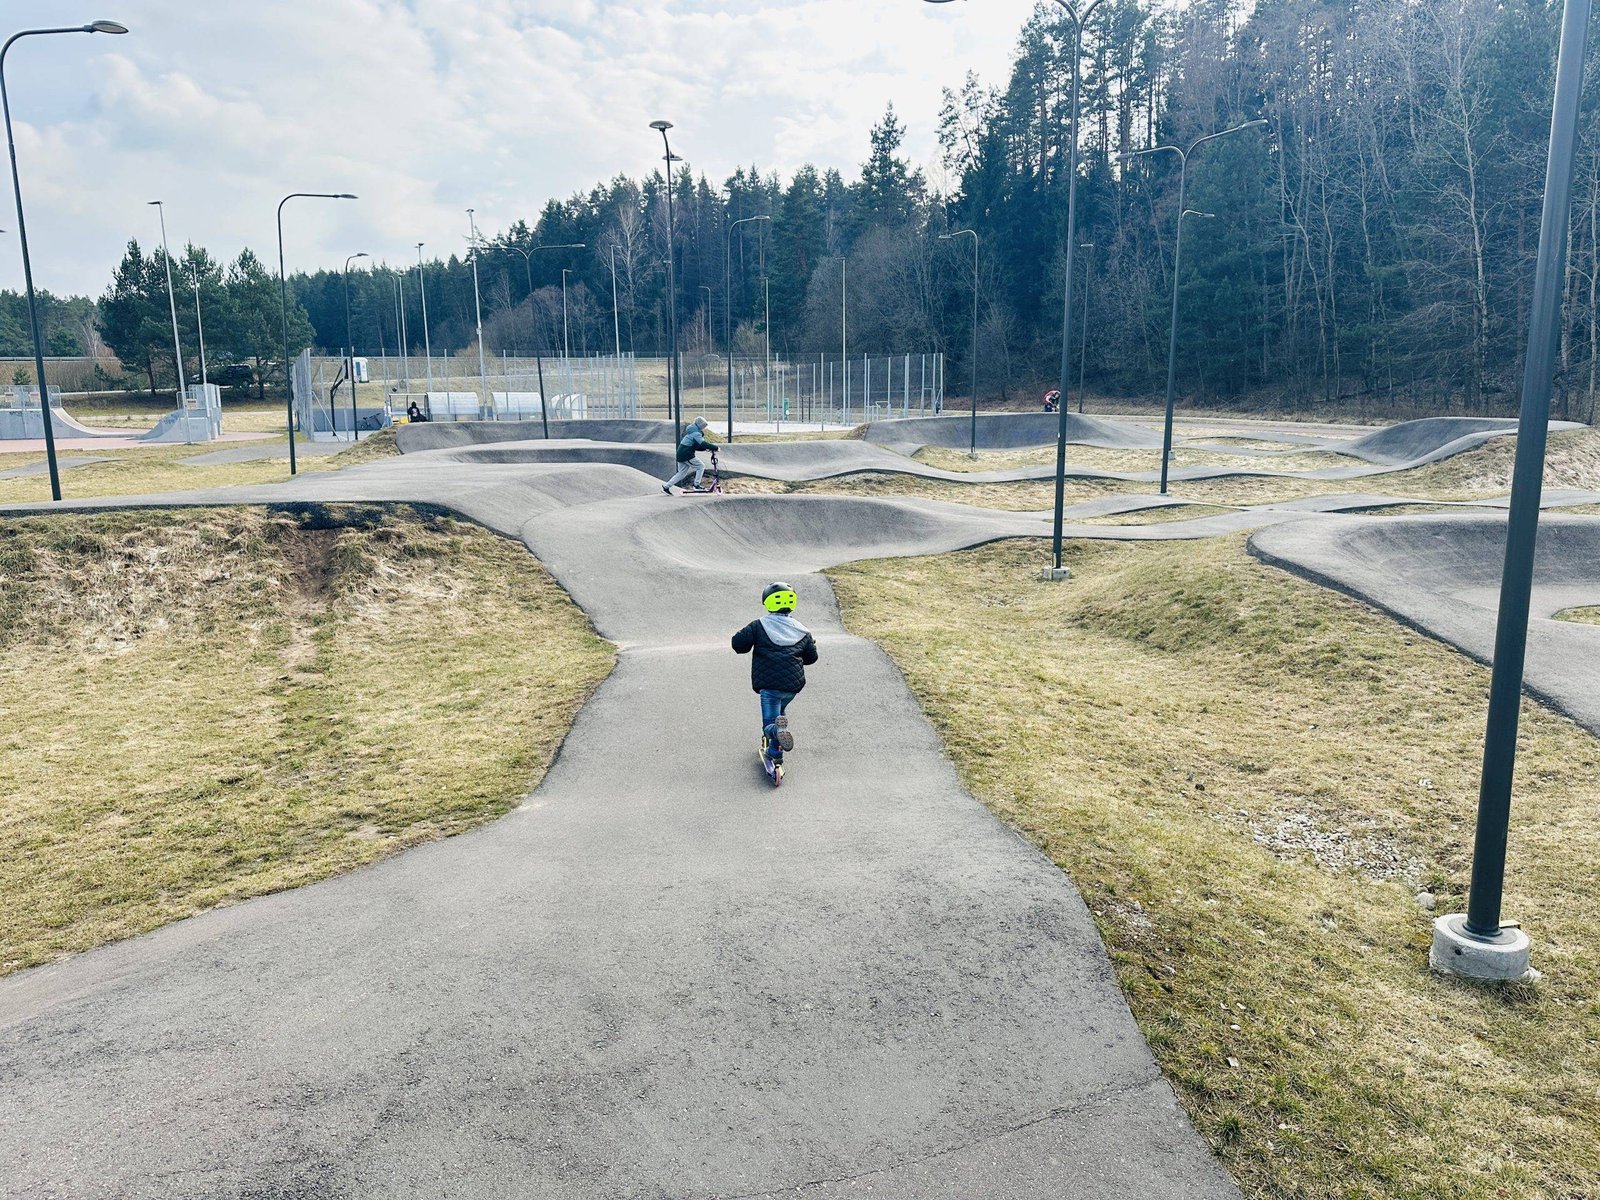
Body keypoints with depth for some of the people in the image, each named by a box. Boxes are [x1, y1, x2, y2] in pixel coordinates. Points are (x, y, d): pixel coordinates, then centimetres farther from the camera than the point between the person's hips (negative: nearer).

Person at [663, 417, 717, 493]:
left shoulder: (692, 433, 19)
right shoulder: (696, 434, -14)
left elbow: (696, 446, 23)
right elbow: (703, 444, -26)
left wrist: (705, 448, 10)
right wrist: (715, 447, -23)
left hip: (681, 455, 10)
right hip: (687, 456, -10)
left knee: (682, 473, 14)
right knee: (701, 466, -1)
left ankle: (666, 486, 15)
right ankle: (696, 485, 1)